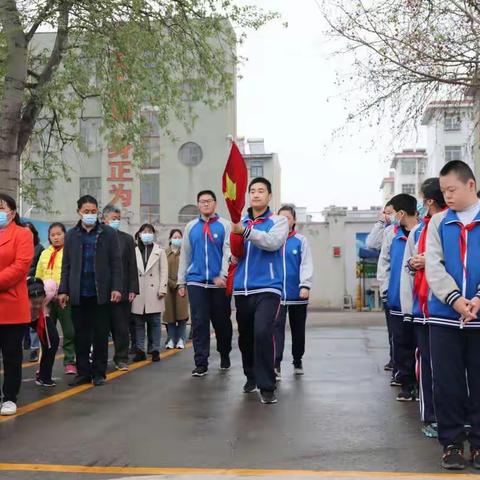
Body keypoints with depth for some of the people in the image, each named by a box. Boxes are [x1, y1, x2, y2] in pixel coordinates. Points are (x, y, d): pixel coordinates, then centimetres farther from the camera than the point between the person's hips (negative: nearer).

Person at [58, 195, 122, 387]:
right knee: (81, 335, 6)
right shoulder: (71, 235, 8)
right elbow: (66, 265, 9)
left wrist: (116, 288, -8)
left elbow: (116, 263, 0)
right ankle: (83, 372, 15)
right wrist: (63, 290, 2)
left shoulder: (109, 233, 2)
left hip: (101, 292, -2)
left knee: (101, 335, 4)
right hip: (78, 293, 2)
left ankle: (99, 373, 13)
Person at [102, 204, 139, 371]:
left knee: (122, 328, 4)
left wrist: (133, 289, 0)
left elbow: (132, 266, 7)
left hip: (122, 291, 2)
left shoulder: (127, 239, 9)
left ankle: (121, 359, 13)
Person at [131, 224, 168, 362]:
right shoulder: (134, 251, 8)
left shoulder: (159, 251, 6)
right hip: (139, 293, 2)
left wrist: (162, 289, -6)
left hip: (154, 292, -1)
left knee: (155, 322, 2)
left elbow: (164, 271, 2)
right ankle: (140, 350, 11)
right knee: (139, 323, 5)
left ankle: (155, 350, 8)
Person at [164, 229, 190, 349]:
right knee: (170, 313, 2)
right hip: (168, 287, 1)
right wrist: (171, 283, -7)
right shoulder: (165, 253, 8)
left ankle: (181, 339, 2)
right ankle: (171, 339, 8)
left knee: (181, 313, -5)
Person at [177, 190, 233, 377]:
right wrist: (181, 282, 10)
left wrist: (223, 275, -18)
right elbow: (185, 255, 12)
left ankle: (225, 355, 30)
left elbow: (228, 252, -5)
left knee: (222, 322, 7)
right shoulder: (191, 227, 11)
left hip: (219, 283, -2)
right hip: (196, 282, 2)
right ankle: (201, 363, 4)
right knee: (199, 323, -1)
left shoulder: (224, 225, 2)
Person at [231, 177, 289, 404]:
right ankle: (251, 377, 36)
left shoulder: (278, 221, 1)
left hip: (267, 288, -5)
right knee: (245, 336, 14)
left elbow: (272, 242, -19)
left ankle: (266, 386, -12)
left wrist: (245, 231, -29)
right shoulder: (241, 222, 14)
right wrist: (234, 256, -1)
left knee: (262, 332, -22)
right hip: (242, 289, 5)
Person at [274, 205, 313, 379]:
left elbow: (307, 264, -7)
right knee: (277, 327, -11)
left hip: (297, 293, 0)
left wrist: (305, 286, -17)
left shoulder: (301, 241, 0)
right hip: (277, 292, 0)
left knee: (298, 329, 13)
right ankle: (276, 365, -14)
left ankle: (297, 362, 29)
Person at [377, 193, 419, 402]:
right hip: (397, 299, 4)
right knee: (402, 343, 9)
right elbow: (384, 263, 9)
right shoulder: (392, 233, 3)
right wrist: (385, 288, 2)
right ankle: (406, 383, 20)